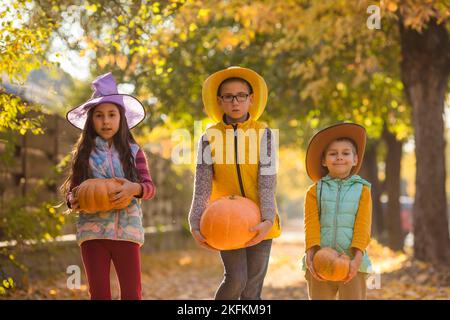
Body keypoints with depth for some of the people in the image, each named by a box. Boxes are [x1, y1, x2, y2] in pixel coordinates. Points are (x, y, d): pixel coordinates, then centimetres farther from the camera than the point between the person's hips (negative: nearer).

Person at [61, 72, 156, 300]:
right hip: (92, 230, 0)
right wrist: (72, 200, -14)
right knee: (99, 294, 4)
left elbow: (150, 187, 0)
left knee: (132, 293, 1)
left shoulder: (133, 152, 6)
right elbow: (72, 188, 9)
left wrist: (135, 188, -23)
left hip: (127, 230, 0)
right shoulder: (82, 153, 7)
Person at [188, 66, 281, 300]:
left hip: (258, 223, 1)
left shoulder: (263, 133, -3)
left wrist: (268, 220, -27)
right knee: (236, 280, -15)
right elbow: (202, 185, -9)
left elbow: (267, 181, -12)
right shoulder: (210, 137, -2)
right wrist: (195, 224, -22)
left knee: (252, 288, 3)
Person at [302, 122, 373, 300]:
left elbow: (363, 227, -3)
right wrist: (311, 254, -17)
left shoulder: (362, 190, 4)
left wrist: (357, 258, -15)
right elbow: (311, 225, -3)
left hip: (351, 264, -1)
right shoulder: (315, 191, 6)